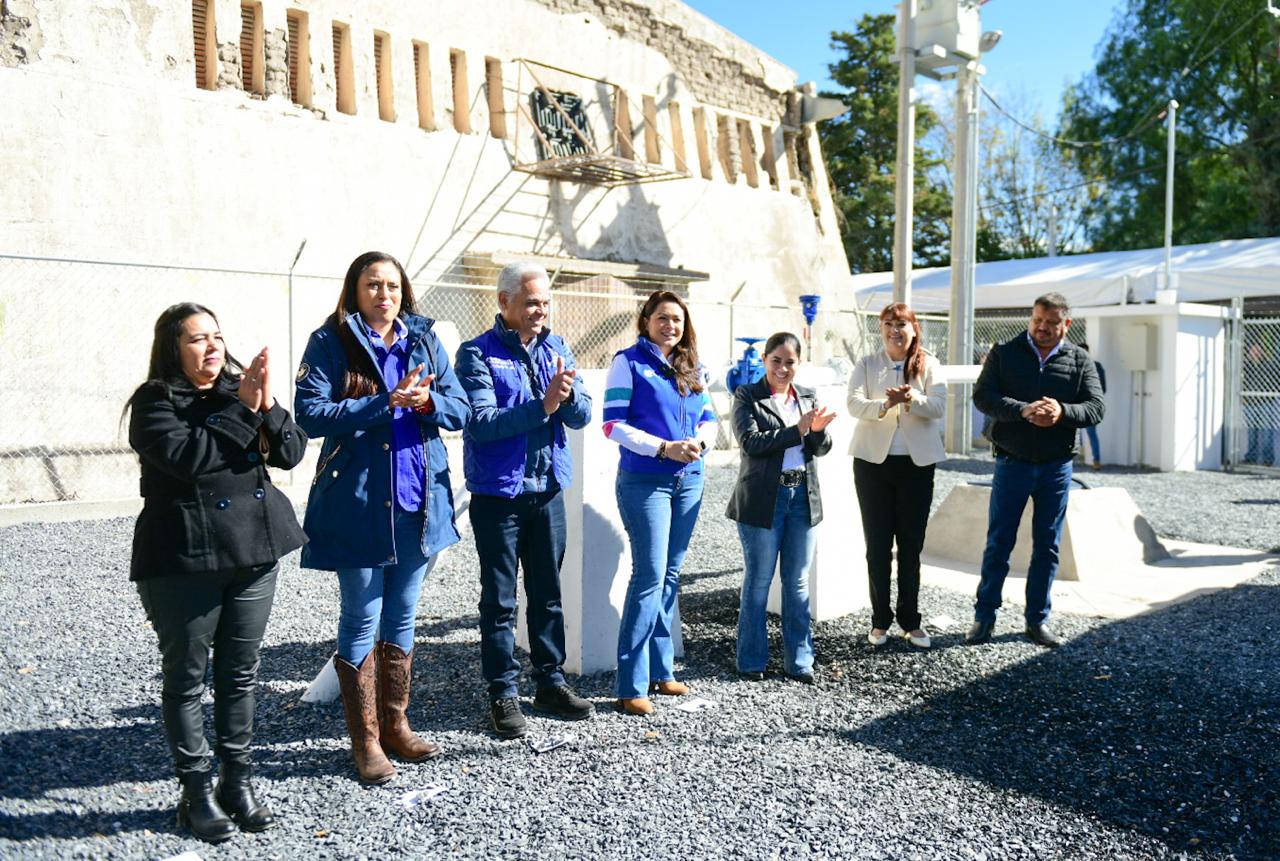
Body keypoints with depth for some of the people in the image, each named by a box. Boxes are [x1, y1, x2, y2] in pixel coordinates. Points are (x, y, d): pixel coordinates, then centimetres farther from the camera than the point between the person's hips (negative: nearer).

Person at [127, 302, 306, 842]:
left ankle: (237, 781, 26)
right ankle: (196, 792, 19)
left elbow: (290, 452, 0)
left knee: (240, 674, 13)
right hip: (184, 561, -5)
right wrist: (243, 409, -22)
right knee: (186, 676, 7)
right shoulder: (155, 402, -6)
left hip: (255, 553, 5)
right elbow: (187, 457, -22)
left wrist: (268, 405, -16)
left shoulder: (240, 387, 8)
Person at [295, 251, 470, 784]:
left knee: (402, 619, 14)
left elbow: (461, 410, 5)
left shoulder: (424, 340, 9)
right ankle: (365, 742, 17)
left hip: (418, 500, 4)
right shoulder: (331, 342, -3)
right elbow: (311, 414, -15)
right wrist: (386, 403, -21)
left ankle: (395, 726, 29)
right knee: (362, 623, 3)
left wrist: (428, 401, -16)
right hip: (357, 504, -4)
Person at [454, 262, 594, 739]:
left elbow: (582, 415, 1)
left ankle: (550, 682, 26)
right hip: (497, 494, -4)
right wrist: (542, 405, -26)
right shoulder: (477, 354, -8)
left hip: (548, 490, 5)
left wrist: (568, 396, -21)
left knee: (548, 593, 13)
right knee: (500, 600, 4)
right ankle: (503, 694, 14)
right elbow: (481, 422, -19)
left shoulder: (557, 349, 7)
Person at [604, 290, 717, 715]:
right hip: (645, 481, -6)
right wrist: (665, 448, -18)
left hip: (689, 480, 6)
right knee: (650, 576, -10)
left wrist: (699, 442, -7)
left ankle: (660, 670, 21)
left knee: (670, 575, 11)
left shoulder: (693, 368, 14)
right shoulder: (629, 362, -4)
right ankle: (631, 686, -3)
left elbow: (709, 418, 15)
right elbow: (613, 424, -10)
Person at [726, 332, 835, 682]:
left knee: (797, 582, 10)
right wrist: (798, 430, -19)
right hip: (763, 499, -4)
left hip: (802, 496, 4)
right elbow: (750, 442, -15)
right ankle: (752, 661, 16)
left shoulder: (808, 397, 13)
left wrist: (818, 430, -14)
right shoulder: (747, 396, -1)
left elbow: (822, 448, 8)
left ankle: (799, 660, 21)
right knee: (758, 582, 4)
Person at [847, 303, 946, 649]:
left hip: (917, 463, 1)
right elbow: (854, 404, -13)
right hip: (873, 461, 0)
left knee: (911, 544, 7)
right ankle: (880, 620, 16)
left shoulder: (929, 365, 3)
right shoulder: (867, 365, 1)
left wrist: (912, 398, -32)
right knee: (877, 544, 5)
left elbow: (939, 406, -11)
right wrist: (885, 405, -34)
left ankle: (910, 620, 19)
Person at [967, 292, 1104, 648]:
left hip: (1057, 466, 2)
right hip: (1012, 463, -2)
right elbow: (983, 395, -9)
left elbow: (1096, 407, -3)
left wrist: (1062, 412, -24)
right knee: (998, 543, 3)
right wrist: (1023, 410, -26)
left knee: (1047, 546, 9)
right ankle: (984, 616, 13)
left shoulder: (1080, 361, 5)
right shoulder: (1004, 353, 1)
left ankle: (1038, 619, 20)